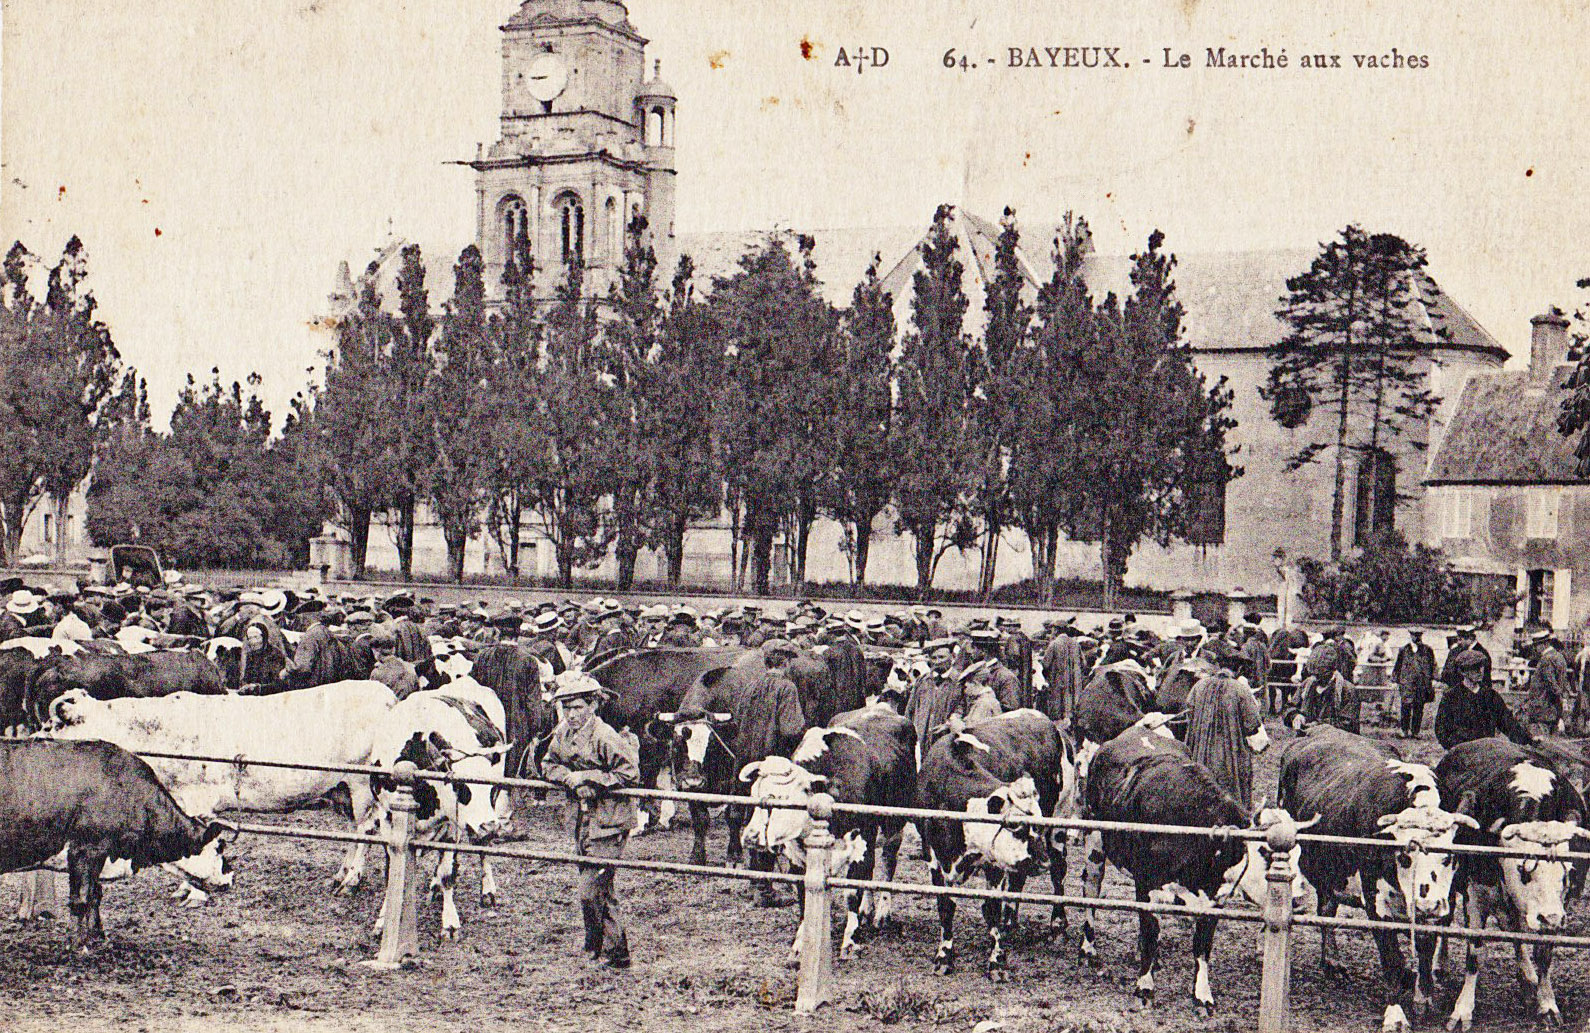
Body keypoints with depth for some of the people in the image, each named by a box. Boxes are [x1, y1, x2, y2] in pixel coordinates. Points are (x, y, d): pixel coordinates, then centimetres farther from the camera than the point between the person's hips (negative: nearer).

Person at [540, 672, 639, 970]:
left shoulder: (604, 737, -18)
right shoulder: (563, 734, 6)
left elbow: (630, 773, -19)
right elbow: (549, 765, 15)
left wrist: (588, 777, -19)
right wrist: (568, 777, -7)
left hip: (608, 824, -8)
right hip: (583, 821, 8)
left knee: (590, 891, -10)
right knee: (602, 891, 16)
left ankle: (612, 953, 2)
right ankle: (615, 952, 27)